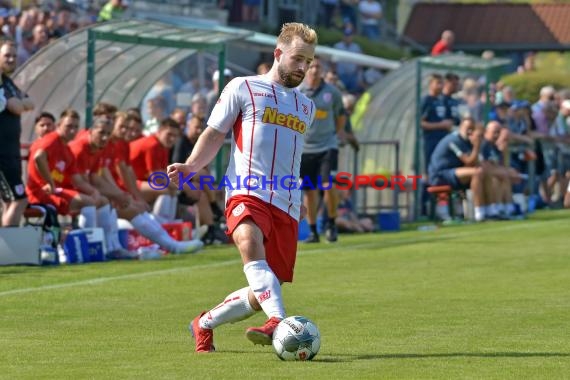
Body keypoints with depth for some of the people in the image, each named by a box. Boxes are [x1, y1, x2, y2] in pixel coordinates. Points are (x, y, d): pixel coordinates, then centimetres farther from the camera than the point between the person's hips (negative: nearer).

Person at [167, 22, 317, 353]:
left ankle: (205, 324, 24)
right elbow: (215, 134, 7)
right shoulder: (242, 88, 7)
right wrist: (191, 167, -9)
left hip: (287, 205, 5)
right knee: (250, 246, -37)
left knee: (261, 294, 1)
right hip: (247, 193, -5)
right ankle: (279, 322, -54)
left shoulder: (306, 107, 23)